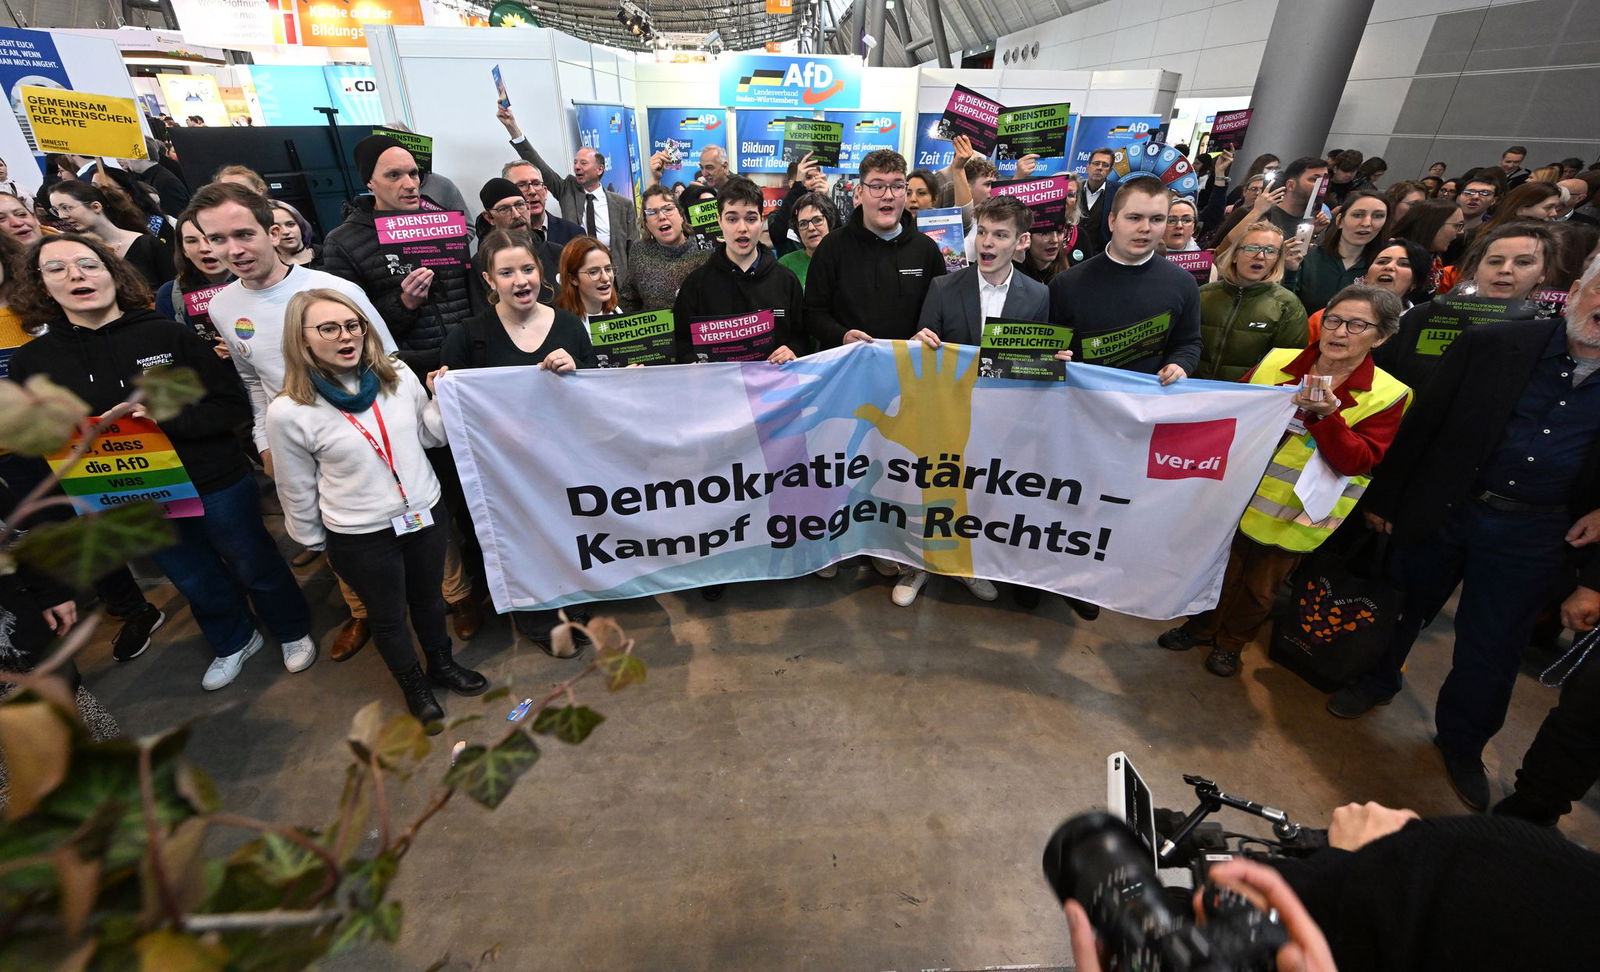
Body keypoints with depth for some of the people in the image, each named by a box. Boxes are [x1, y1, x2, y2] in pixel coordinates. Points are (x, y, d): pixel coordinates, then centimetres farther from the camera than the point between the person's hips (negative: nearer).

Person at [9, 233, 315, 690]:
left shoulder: (168, 334, -11)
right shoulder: (32, 361, -1)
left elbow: (233, 407, -13)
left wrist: (165, 417, -26)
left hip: (215, 485, -3)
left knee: (255, 567, 14)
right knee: (196, 583, 21)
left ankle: (293, 632, 38)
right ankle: (234, 643, 46)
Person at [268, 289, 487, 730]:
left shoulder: (398, 375, -7)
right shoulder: (289, 412, -16)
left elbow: (428, 435, 4)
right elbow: (297, 490, -4)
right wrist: (313, 542, 7)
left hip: (426, 514, 3)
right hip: (360, 538, -3)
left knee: (429, 598, 23)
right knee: (388, 616, 17)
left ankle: (442, 664, 49)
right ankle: (414, 685, 42)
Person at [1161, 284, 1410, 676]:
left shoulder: (1387, 395, -9)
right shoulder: (1276, 362, -3)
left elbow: (1356, 462, -17)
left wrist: (1328, 415, -29)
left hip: (1293, 516, -1)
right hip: (1237, 496, 2)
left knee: (1260, 588, 16)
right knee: (1220, 569, 16)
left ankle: (1231, 643, 37)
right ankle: (1201, 627, 38)